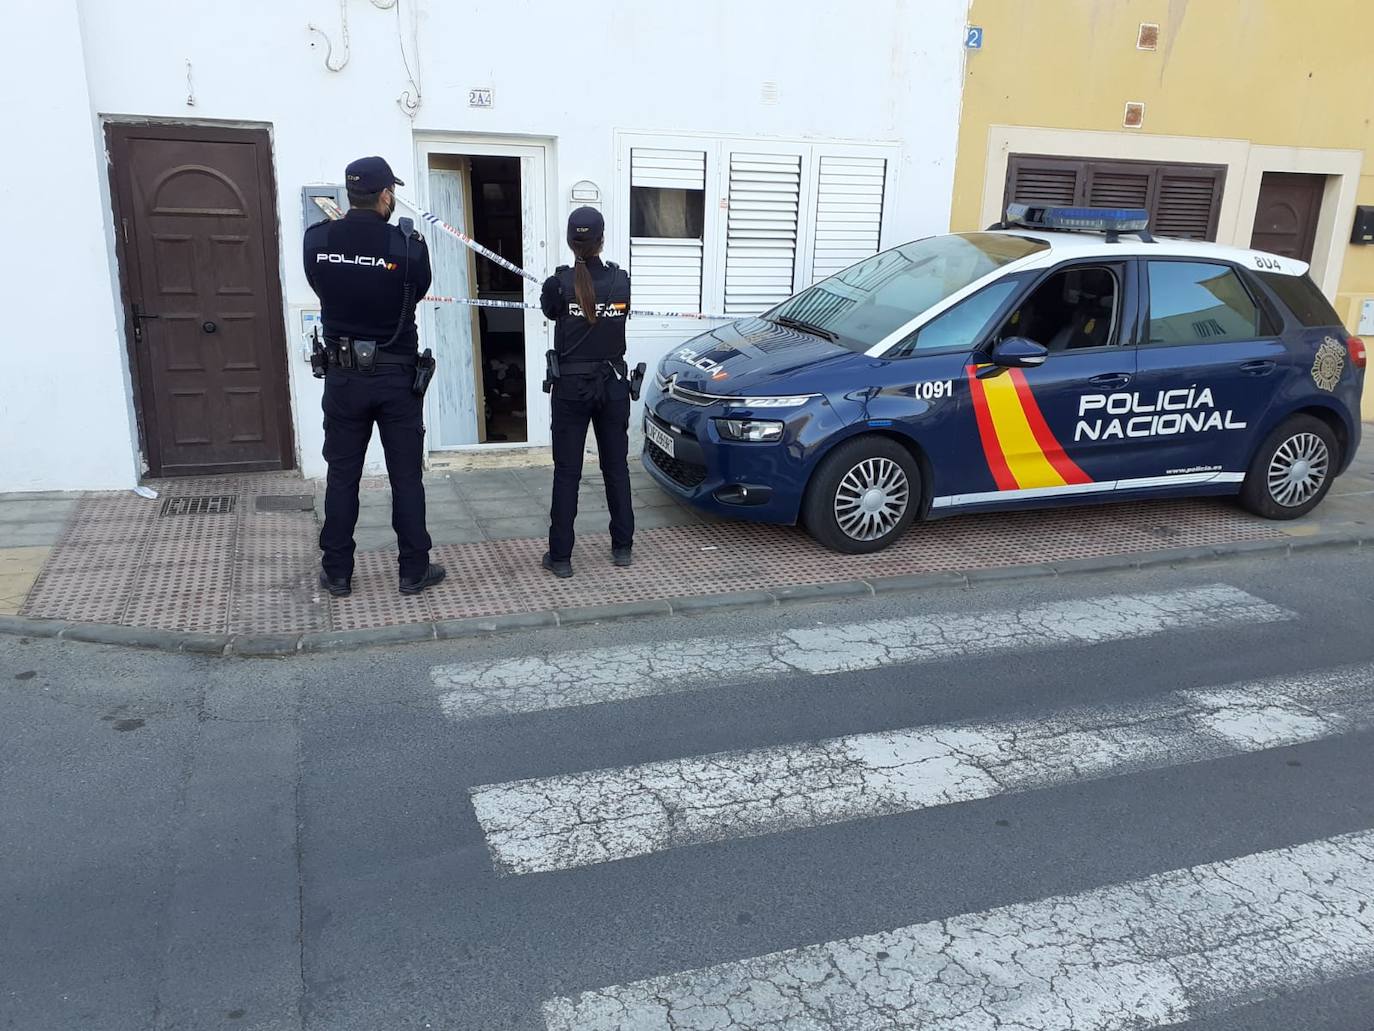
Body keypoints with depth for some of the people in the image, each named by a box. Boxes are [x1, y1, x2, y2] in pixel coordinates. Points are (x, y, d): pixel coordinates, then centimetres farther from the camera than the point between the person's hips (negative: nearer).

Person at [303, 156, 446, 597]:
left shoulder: (316, 239, -6)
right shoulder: (408, 245, -14)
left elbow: (321, 287, 8)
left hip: (343, 376, 2)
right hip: (397, 377, -2)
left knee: (342, 477, 12)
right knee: (406, 477, 8)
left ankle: (337, 573, 20)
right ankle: (414, 570, 16)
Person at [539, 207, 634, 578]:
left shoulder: (558, 283, -10)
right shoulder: (620, 280, -4)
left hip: (571, 386, -2)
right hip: (613, 385, 2)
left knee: (567, 471, 4)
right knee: (616, 466, 13)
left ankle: (560, 556, 7)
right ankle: (622, 547, 21)